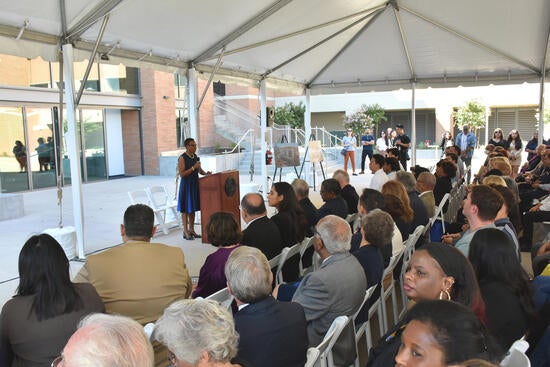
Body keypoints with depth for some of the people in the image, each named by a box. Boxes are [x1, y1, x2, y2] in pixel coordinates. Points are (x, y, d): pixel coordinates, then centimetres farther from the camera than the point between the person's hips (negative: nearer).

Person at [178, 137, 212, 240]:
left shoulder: (195, 156, 9)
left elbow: (199, 170, 19)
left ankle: (192, 230, 22)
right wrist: (193, 167, -22)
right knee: (186, 209, 0)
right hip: (186, 185, -7)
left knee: (193, 208, 12)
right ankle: (186, 232, 8)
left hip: (195, 185, 7)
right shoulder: (182, 158, -12)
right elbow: (182, 174, -18)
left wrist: (205, 173, -1)